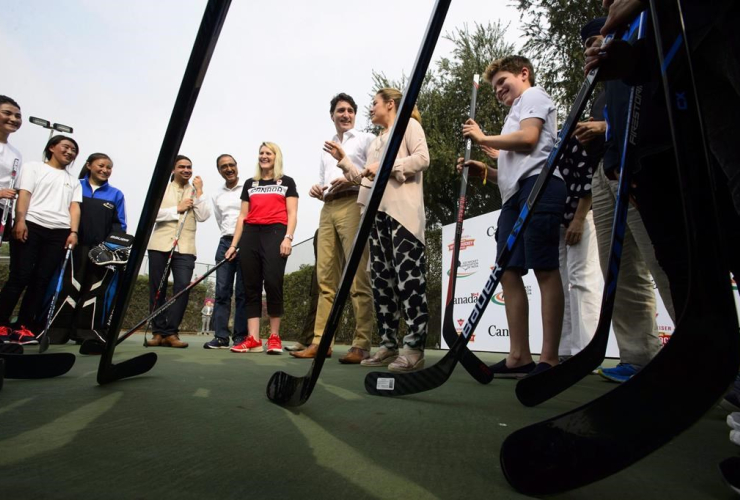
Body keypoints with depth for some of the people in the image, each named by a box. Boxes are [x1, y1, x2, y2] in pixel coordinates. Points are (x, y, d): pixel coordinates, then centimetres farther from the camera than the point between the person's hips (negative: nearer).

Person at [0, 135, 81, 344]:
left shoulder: (74, 181, 24)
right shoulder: (33, 167, 15)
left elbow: (74, 207, 11)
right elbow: (24, 194, 2)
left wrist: (73, 232, -3)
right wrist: (20, 220, -13)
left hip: (59, 232, 3)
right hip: (31, 226, -3)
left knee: (41, 280, -2)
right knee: (20, 277, -8)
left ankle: (24, 327, 1)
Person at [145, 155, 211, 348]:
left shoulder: (196, 193, 15)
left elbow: (203, 217, -2)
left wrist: (199, 191, -3)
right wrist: (177, 209, -5)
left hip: (185, 248, 0)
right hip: (160, 245, 1)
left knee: (183, 287, -13)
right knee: (157, 289, 2)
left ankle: (171, 332, -6)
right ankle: (158, 332, 10)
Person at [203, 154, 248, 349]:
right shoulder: (217, 195, 18)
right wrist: (229, 238, 12)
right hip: (225, 243, 5)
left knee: (242, 291, -5)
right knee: (222, 290, -1)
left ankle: (240, 337, -1)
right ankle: (220, 336, 2)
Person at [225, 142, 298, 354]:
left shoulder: (286, 182, 13)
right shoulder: (250, 183, 22)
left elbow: (292, 214, 4)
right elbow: (242, 216, 18)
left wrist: (288, 237, -12)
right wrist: (233, 244, 12)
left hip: (275, 233, -4)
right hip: (250, 235, 4)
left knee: (272, 283, -13)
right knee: (251, 286, -1)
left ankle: (274, 337, -3)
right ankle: (253, 339, 0)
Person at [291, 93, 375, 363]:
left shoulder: (366, 139, 11)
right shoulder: (326, 148, 29)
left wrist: (352, 180, -15)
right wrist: (317, 190, 7)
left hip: (353, 205, -6)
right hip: (327, 209, 6)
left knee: (357, 278, -12)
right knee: (326, 278, 1)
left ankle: (362, 345, -12)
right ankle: (320, 341, 3)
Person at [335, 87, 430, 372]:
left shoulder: (409, 124, 10)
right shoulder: (376, 141, 31)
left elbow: (422, 159, -7)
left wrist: (385, 167, -10)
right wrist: (343, 160, 22)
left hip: (403, 210, -8)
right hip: (377, 211, 8)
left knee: (408, 275, -12)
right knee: (381, 277, 2)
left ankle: (414, 348, -11)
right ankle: (388, 345, 7)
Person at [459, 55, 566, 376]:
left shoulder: (533, 95, 12)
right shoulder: (516, 112, 36)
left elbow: (528, 138, -9)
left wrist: (483, 138, 3)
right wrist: (485, 172, 12)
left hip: (538, 185, -9)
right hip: (515, 194, 9)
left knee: (545, 269, -13)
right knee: (508, 271, -2)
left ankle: (549, 359, -13)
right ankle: (519, 357, -2)